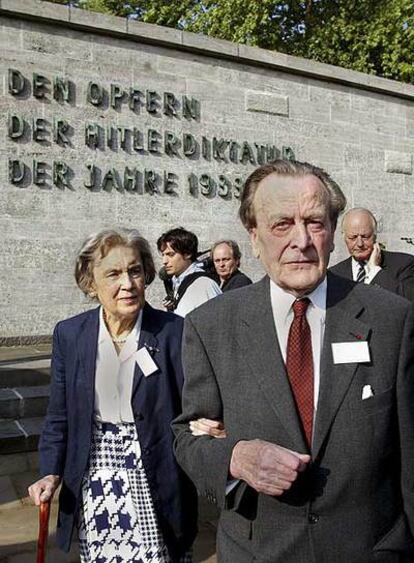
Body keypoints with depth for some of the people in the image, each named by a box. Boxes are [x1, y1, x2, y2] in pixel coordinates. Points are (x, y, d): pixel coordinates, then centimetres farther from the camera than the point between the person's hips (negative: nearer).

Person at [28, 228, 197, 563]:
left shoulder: (175, 332, -10)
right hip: (94, 483, 2)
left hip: (155, 485, -2)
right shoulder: (69, 335, -2)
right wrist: (51, 472, -3)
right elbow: (59, 416, 7)